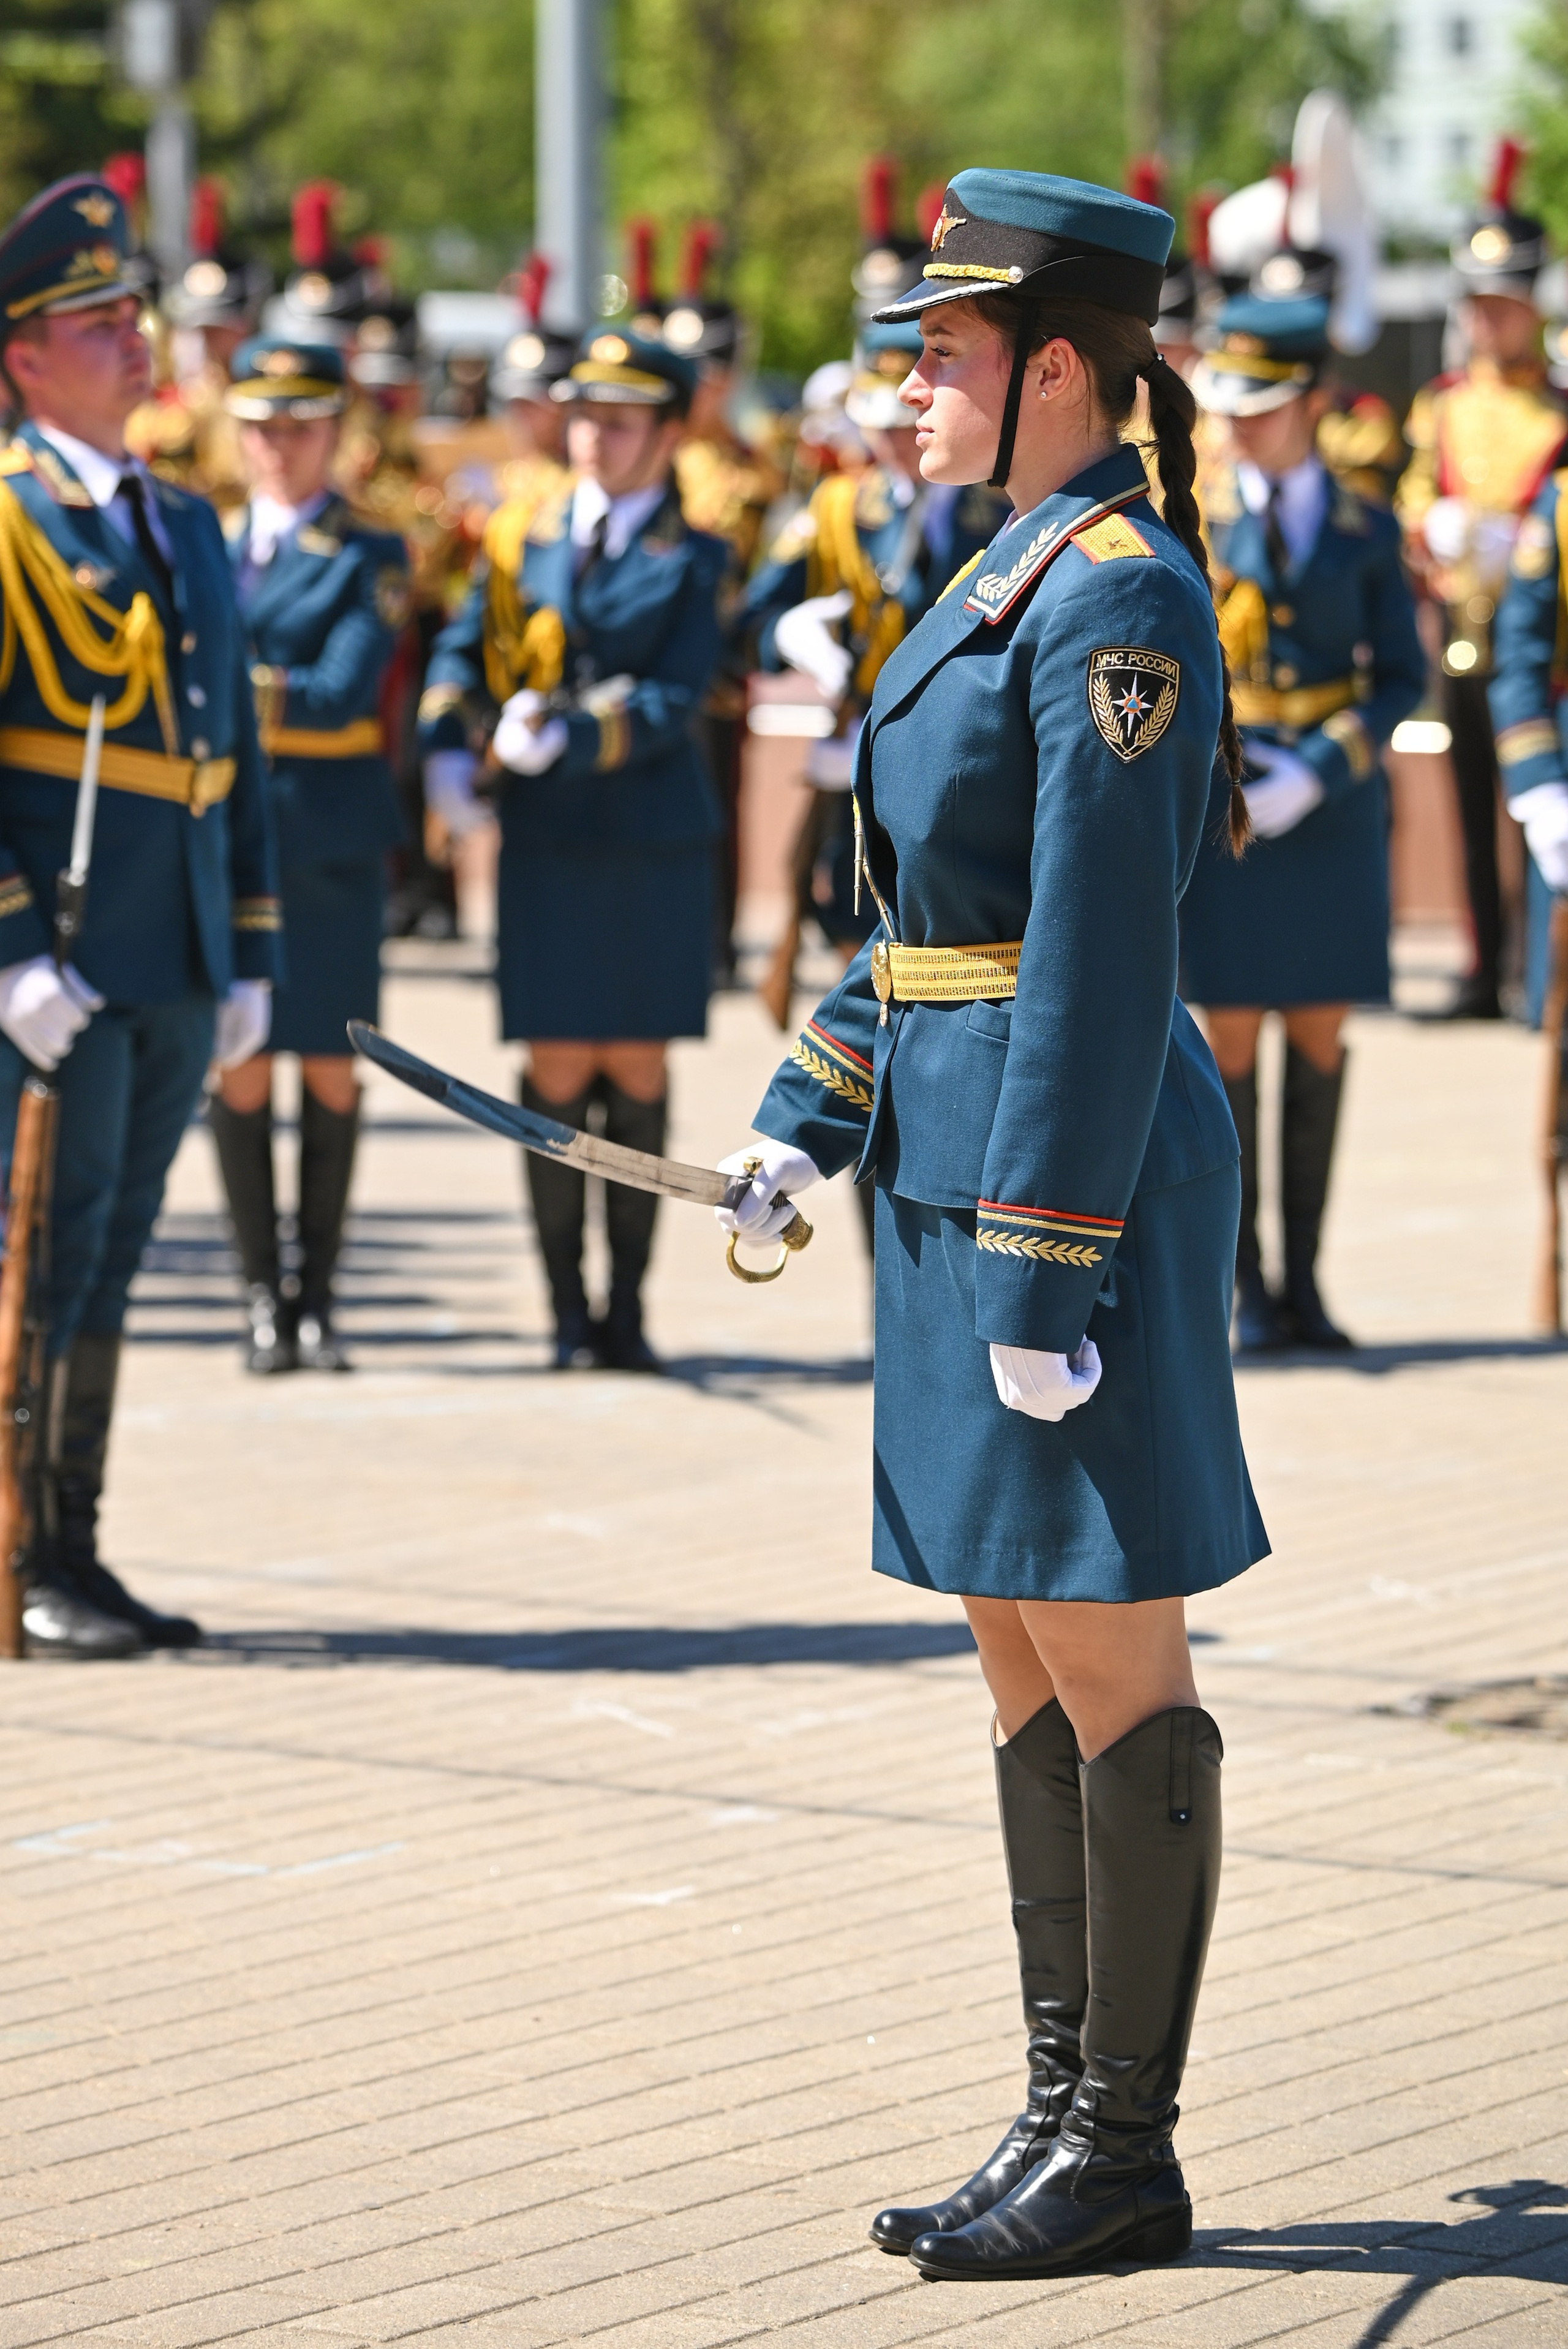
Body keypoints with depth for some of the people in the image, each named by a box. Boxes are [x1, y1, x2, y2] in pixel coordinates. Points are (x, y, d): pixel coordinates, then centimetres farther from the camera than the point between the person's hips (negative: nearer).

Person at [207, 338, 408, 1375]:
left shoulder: (370, 558, 2)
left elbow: (349, 691, -12)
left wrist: (247, 694, -25)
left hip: (331, 841, -2)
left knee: (332, 1070, 3)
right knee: (240, 1068, 1)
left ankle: (317, 1297, 10)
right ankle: (263, 1292, 9)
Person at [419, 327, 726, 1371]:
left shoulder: (694, 561, 1)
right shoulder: (526, 543, 9)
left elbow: (675, 700, -10)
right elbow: (464, 653, 6)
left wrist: (568, 736, -23)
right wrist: (448, 746, -13)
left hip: (656, 846, -1)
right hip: (548, 846, 1)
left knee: (638, 1068, 4)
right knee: (558, 1068, -1)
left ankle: (627, 1304, 12)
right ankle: (568, 1306, 7)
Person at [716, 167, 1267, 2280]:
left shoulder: (1118, 599, -16)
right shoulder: (1026, 578, 15)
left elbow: (1102, 959, -20)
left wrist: (1044, 1279, -21)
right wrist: (808, 1121, 16)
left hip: (1075, 1172, -10)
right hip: (964, 1157, 10)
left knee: (1105, 1659, -3)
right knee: (1021, 1651, 12)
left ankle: (1126, 2157, 3)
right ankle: (1067, 2117, 18)